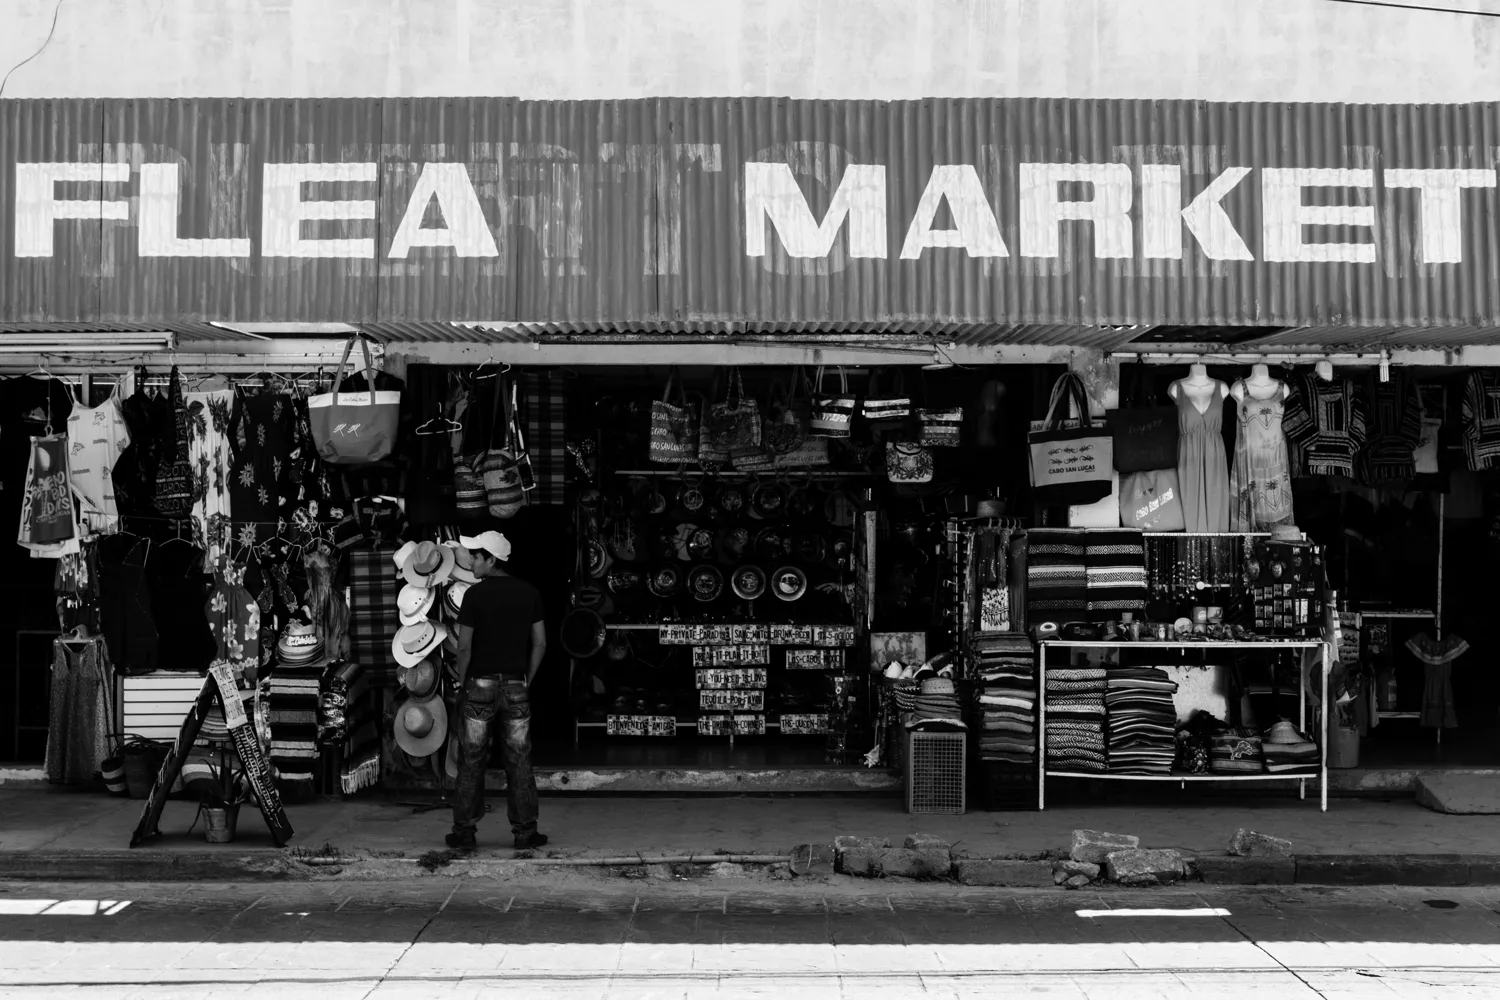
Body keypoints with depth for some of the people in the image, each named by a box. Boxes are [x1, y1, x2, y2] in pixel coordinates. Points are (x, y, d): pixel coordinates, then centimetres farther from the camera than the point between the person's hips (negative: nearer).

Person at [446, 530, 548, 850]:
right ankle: (524, 832, 10)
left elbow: (465, 647, -11)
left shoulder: (475, 594, -9)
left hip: (480, 684, -3)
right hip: (516, 686, 3)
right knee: (519, 761, 8)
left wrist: (462, 681, 3)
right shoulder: (529, 593, 2)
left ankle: (464, 832, 11)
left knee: (471, 762, 6)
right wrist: (528, 679, 12)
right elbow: (540, 643, 3)